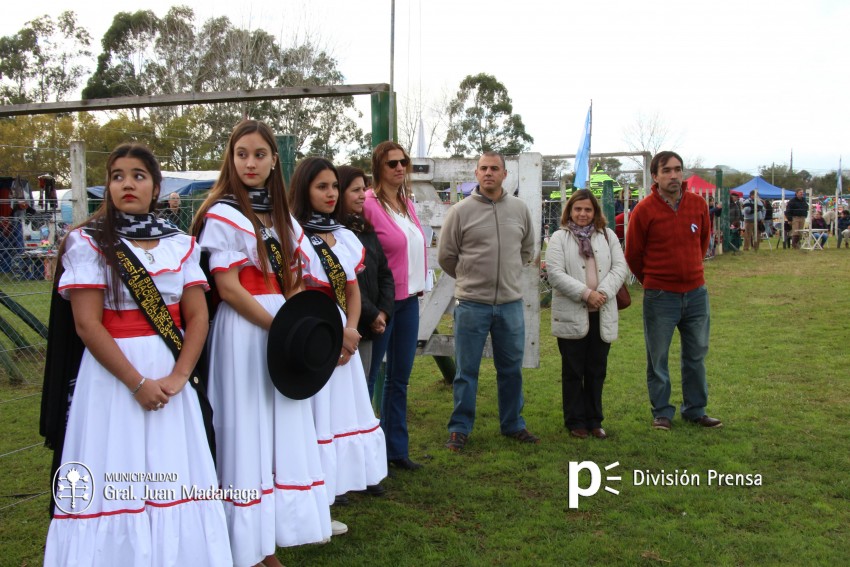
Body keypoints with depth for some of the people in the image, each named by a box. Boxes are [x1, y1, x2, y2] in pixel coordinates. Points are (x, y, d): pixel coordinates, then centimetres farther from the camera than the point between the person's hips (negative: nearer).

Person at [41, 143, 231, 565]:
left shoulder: (181, 244, 8)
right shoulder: (88, 242, -2)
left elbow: (198, 316, 2)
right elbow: (87, 325, -9)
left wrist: (177, 376, -13)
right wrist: (137, 382, -16)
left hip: (171, 376, 3)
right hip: (112, 375, -3)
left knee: (174, 480, 6)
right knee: (115, 481, 1)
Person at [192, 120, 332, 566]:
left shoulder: (281, 215, 14)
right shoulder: (222, 215, -7)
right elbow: (228, 288, -13)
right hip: (244, 332, -7)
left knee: (282, 433, 8)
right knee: (247, 433, -1)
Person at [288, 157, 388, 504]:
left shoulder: (346, 238, 12)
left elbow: (353, 290, 11)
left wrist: (350, 330, -6)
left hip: (342, 335, 7)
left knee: (343, 406, 9)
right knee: (313, 412, -4)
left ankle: (345, 477, 19)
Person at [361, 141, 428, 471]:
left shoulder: (407, 202, 10)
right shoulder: (369, 205, -14)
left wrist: (420, 284, 12)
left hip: (409, 300, 8)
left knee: (399, 378, 14)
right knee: (367, 379, 2)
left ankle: (396, 449, 25)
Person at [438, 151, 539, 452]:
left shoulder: (520, 209, 4)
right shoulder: (461, 211, -5)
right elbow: (446, 255, 2)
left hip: (511, 303, 3)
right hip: (471, 303, -3)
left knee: (511, 368, 14)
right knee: (466, 370, 5)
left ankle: (512, 424, 29)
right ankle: (459, 428, 17)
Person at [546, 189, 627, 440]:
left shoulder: (608, 236, 10)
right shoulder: (559, 238, 0)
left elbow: (620, 267, 2)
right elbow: (555, 273, -11)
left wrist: (603, 292, -14)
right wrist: (585, 293, -18)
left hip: (602, 315, 3)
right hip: (571, 315, -3)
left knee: (597, 371, 10)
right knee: (573, 371, 6)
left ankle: (594, 420, 22)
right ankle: (575, 421, 16)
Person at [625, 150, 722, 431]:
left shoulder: (698, 204, 0)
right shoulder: (644, 210, -11)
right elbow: (632, 254, -1)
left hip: (696, 292, 4)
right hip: (659, 297, -4)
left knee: (696, 355, 13)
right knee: (657, 358, 5)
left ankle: (695, 410, 26)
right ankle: (662, 413, 18)